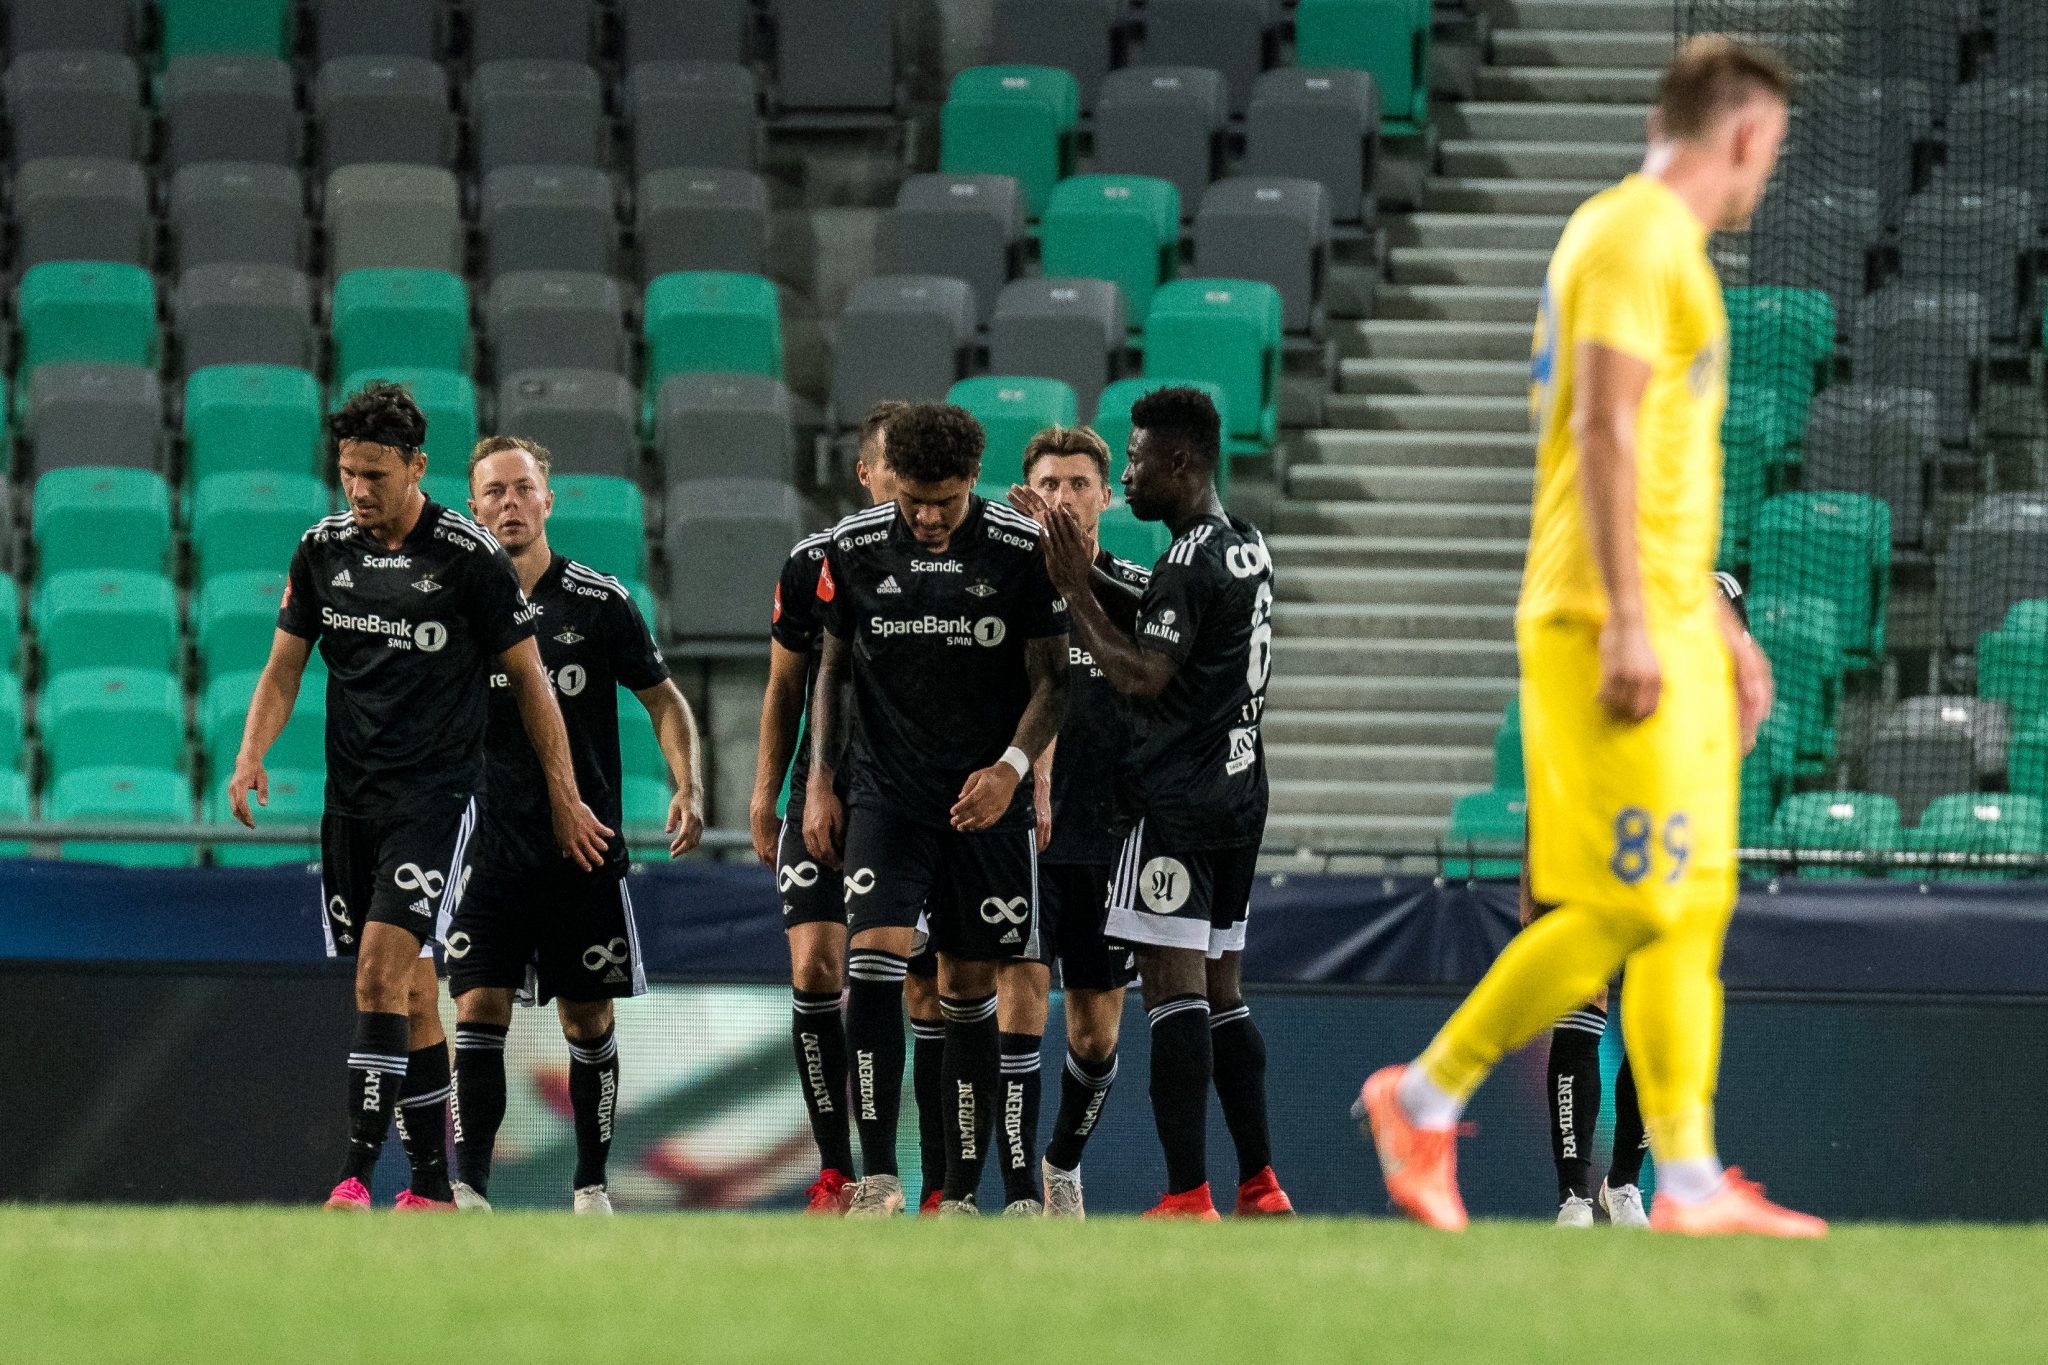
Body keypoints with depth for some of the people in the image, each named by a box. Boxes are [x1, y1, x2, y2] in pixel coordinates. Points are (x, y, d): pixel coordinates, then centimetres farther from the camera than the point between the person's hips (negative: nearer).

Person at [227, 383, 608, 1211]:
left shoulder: (468, 554, -8)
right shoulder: (323, 548, 5)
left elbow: (528, 678, -1)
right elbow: (285, 667, 12)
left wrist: (565, 799, 2)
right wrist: (252, 754, -6)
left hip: (436, 794, -5)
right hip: (351, 795, 5)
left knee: (381, 968, -19)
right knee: (409, 994, 9)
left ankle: (356, 1173, -22)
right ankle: (433, 1187, 15)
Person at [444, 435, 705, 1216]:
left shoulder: (599, 602, -1)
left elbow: (662, 699, 7)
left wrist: (687, 785, -6)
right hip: (492, 850, 0)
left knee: (589, 1020, 6)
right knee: (478, 1009, -10)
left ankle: (591, 1183, 17)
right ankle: (468, 1184, -12)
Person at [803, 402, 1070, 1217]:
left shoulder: (1023, 552, -6)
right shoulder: (854, 549, -1)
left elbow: (1051, 678, -1)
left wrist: (1011, 766, -16)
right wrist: (819, 783, 6)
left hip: (985, 799, 0)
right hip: (886, 791, 1)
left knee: (969, 993, 4)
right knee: (874, 958, -18)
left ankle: (962, 1194, 11)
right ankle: (877, 1178, -17)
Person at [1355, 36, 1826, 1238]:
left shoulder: (1664, 247, 22)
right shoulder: (1636, 239, -10)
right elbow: (1606, 432, -19)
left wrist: (1720, 625, 28)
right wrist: (1630, 622, -23)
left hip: (1669, 629, 10)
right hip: (1616, 629, -10)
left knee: (1694, 910, 5)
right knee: (1632, 905, -11)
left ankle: (1690, 1180, 2)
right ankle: (1427, 1097, -3)